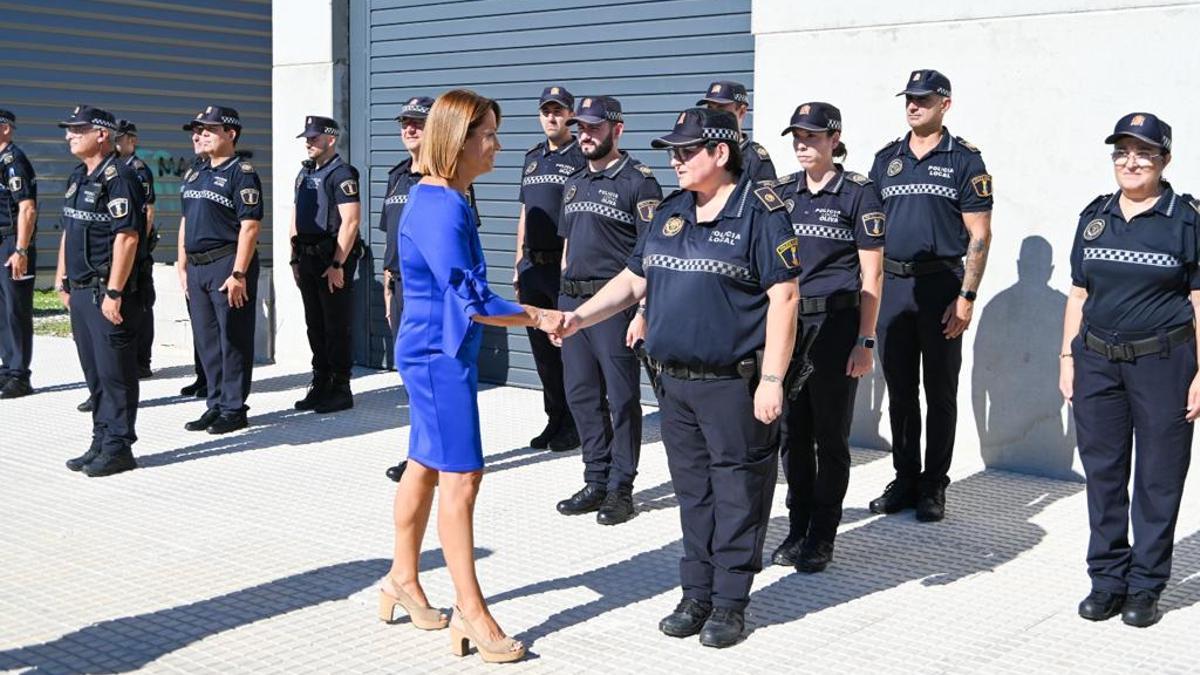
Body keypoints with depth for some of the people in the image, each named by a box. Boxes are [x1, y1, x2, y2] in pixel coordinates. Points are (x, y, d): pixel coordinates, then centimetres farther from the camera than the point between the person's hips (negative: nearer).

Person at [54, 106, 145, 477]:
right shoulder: (77, 177, 16)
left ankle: (118, 448, 4)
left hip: (107, 293, -9)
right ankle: (101, 444, 22)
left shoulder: (118, 177, -13)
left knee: (115, 372, -3)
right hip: (80, 292, 9)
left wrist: (114, 292, -22)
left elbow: (127, 237, -20)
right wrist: (63, 280, 19)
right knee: (94, 373, 14)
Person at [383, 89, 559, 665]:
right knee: (461, 478, -5)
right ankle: (471, 613, 3)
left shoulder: (441, 198, 11)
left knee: (425, 467, 19)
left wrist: (530, 314, 17)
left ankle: (403, 579, 34)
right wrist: (535, 318, -17)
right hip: (440, 358, -10)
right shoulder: (441, 207, -21)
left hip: (435, 353, 10)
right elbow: (467, 300, -25)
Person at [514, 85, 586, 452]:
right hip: (534, 266, 7)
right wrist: (519, 263, 17)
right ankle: (555, 419, 22)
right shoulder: (533, 158, 17)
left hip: (567, 267, -7)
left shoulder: (581, 157, -6)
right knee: (542, 348, 12)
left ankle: (574, 425, 7)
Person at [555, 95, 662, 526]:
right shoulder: (574, 183, 17)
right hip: (572, 299, 8)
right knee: (581, 395, 11)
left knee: (622, 398, -1)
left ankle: (620, 489, 7)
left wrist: (643, 312, -18)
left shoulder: (638, 181, -6)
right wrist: (564, 304, 18)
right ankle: (596, 481, 21)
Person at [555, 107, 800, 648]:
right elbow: (633, 280, 18)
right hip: (673, 382, 7)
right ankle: (696, 594, 25)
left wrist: (772, 380, -17)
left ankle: (729, 602, 13)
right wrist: (579, 317, 3)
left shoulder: (760, 212, -9)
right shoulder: (670, 212, 13)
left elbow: (783, 298, -13)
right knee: (692, 490, 14)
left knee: (737, 491, 3)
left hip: (733, 384, -7)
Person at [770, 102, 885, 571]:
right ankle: (797, 528, 21)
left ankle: (822, 537, 13)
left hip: (835, 326, -4)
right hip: (786, 322, 5)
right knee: (792, 431, 9)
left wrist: (865, 341, -9)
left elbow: (871, 275, -5)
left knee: (830, 436, 3)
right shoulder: (781, 193, 10)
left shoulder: (858, 193, -4)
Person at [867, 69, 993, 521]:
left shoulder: (964, 159, -2)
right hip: (891, 285, 4)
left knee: (940, 391, 3)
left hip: (941, 286, -4)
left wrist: (966, 296, -12)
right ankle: (905, 480, 20)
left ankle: (934, 487, 12)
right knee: (900, 391, 10)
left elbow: (979, 236, -5)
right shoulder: (886, 159, 12)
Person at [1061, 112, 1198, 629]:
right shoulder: (1094, 216, 10)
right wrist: (1068, 359, 8)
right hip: (1097, 361, 4)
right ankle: (1107, 581, 19)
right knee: (1102, 473, 8)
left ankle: (1146, 587, 14)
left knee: (1158, 478, 3)